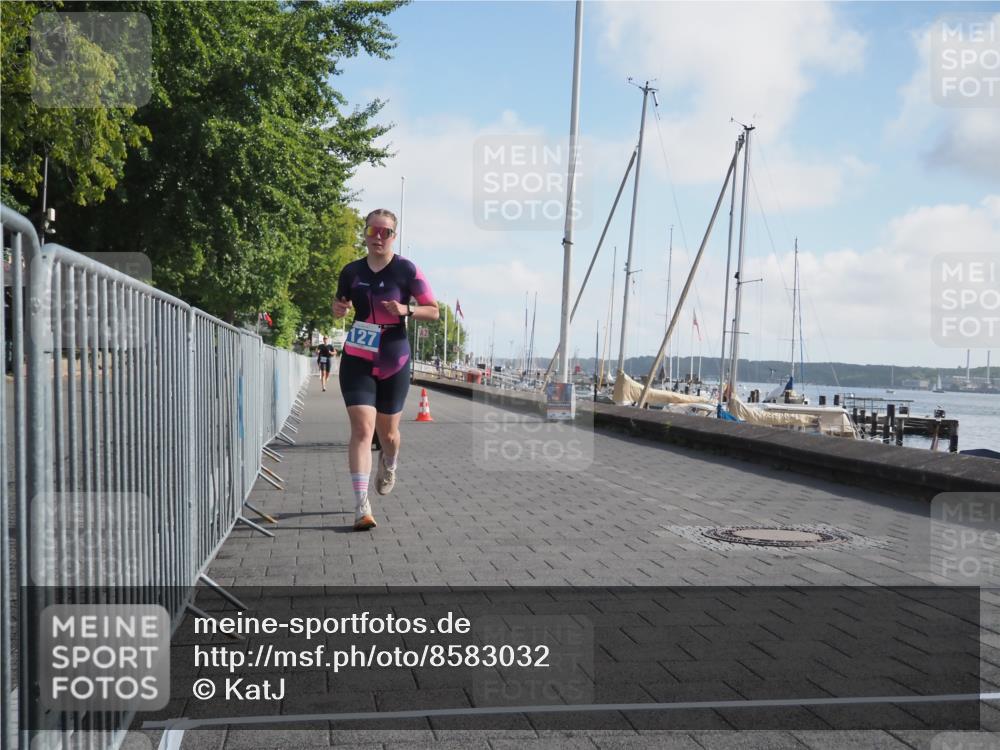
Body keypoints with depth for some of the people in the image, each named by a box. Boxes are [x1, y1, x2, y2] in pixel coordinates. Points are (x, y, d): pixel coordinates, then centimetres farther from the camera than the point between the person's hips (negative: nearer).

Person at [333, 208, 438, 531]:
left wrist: (406, 310, -20)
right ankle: (361, 507, -15)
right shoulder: (352, 271, 4)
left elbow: (434, 311, -2)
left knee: (388, 433, 11)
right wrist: (338, 309, -4)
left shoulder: (406, 270, -5)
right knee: (362, 428, -13)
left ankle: (389, 467, 48)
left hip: (394, 362, -1)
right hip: (357, 360, 1)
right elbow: (340, 306, 20)